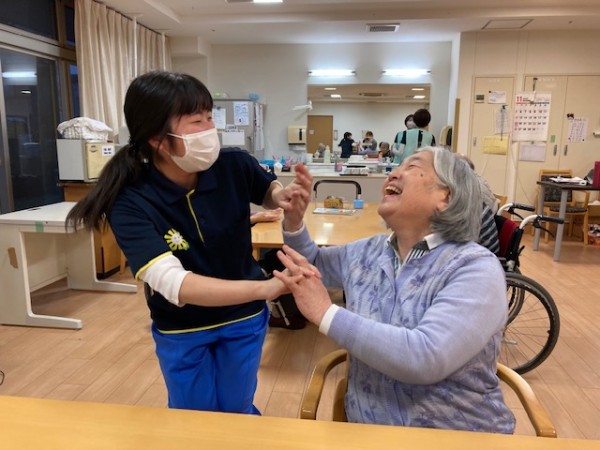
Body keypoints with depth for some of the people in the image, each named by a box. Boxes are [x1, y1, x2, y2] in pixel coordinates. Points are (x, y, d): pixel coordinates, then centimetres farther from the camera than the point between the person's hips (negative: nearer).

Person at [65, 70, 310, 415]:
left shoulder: (234, 165, -20)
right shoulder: (131, 203, -27)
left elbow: (269, 191, 3)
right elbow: (173, 284, -39)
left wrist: (281, 196, -22)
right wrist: (264, 288, -51)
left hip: (243, 317, 2)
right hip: (180, 329, -1)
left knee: (235, 411, 20)